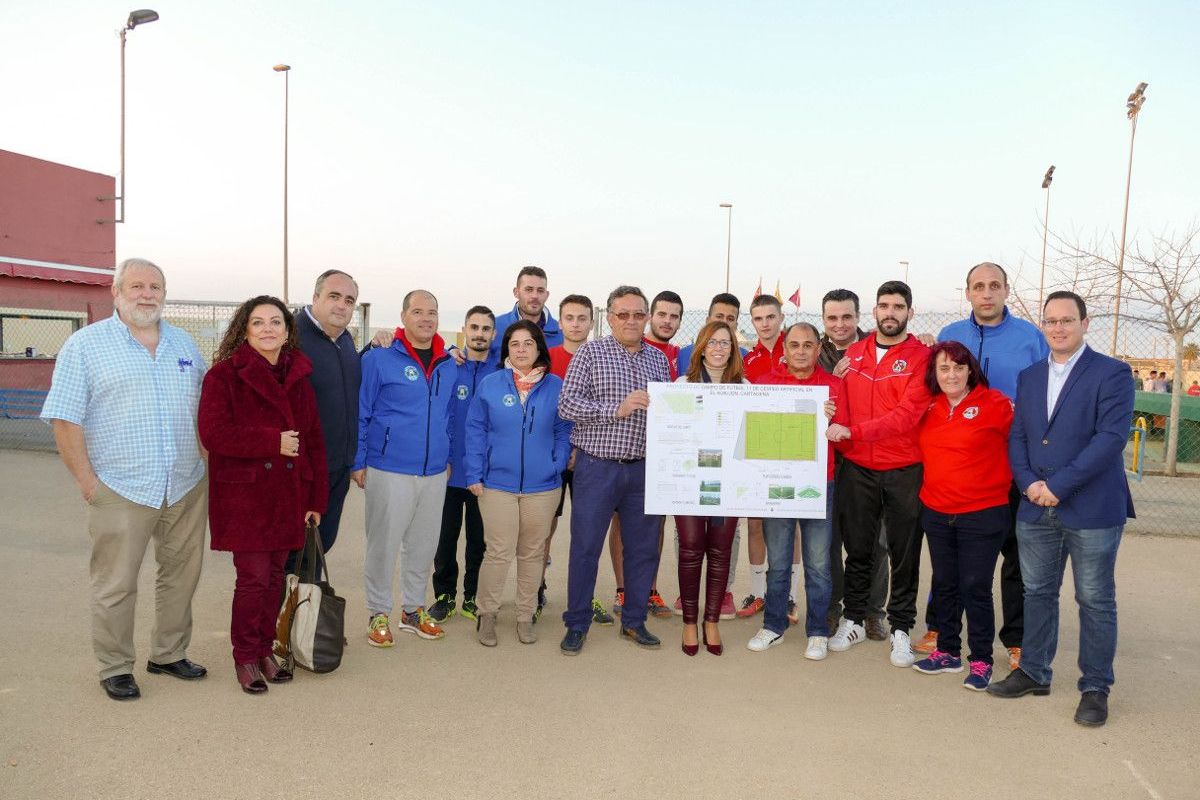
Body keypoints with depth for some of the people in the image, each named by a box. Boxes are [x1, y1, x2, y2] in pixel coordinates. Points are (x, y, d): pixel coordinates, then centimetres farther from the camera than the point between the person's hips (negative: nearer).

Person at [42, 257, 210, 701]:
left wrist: (209, 461, 9)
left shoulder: (183, 344, 11)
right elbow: (64, 419, -6)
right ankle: (115, 668, 21)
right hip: (122, 492, -4)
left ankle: (169, 654, 30)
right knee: (115, 585, 4)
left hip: (187, 488, 5)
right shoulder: (85, 345, -3)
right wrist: (87, 481, -10)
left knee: (181, 577, 13)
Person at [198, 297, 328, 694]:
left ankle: (265, 650, 27)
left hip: (287, 496, 5)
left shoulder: (299, 379, 10)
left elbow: (313, 441, 10)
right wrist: (273, 441, -18)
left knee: (275, 576, 11)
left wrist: (316, 500, 6)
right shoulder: (224, 375, -5)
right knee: (253, 578, -3)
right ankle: (245, 658, 15)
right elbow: (213, 433, -16)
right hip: (243, 496, -5)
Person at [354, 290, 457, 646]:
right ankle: (379, 613, 21)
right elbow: (360, 414, -4)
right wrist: (358, 462, -5)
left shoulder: (449, 366, 8)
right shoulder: (379, 359, -7)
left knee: (424, 545, 13)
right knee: (383, 544, 4)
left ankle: (413, 609, 29)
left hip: (435, 473, 5)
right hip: (389, 471, -5)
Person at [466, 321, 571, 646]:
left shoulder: (556, 386, 4)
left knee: (532, 554, 11)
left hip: (543, 486, 2)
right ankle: (486, 613, 20)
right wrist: (474, 474, -4)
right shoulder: (490, 384, 1)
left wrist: (557, 465, -6)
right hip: (497, 484, -1)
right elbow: (476, 431, 1)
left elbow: (563, 432, 6)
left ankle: (525, 616, 27)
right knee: (499, 553, -1)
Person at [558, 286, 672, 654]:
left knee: (644, 548, 11)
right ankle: (576, 625, 18)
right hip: (597, 467, -4)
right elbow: (566, 403, -10)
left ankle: (634, 621, 27)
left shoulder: (658, 359, 13)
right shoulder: (591, 353, -1)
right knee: (585, 547, 3)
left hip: (644, 469, 4)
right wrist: (617, 408, -19)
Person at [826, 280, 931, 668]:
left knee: (904, 553, 8)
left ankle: (900, 628, 22)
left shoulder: (920, 357, -5)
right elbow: (841, 405, 8)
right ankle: (853, 621, 27)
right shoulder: (853, 353, 8)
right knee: (857, 549, 13)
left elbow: (907, 414, -16)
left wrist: (853, 431, -23)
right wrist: (837, 434, -12)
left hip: (904, 471, -3)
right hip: (856, 468, 3)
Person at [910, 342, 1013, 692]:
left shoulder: (994, 404, -9)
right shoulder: (929, 408, 5)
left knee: (976, 588, 1)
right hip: (936, 513, 5)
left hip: (983, 515, -5)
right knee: (944, 584, 14)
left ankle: (980, 660, 16)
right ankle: (947, 651, 27)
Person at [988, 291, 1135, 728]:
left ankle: (1095, 688, 20)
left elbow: (1111, 437, -16)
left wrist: (1058, 485, -19)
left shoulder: (1111, 373, -6)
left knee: (1096, 600, 6)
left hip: (1092, 508, -5)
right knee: (1037, 593, 14)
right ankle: (1034, 672, 28)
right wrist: (1028, 482, -8)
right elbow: (1017, 436, 9)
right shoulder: (1029, 376, 11)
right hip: (1036, 510, 5)